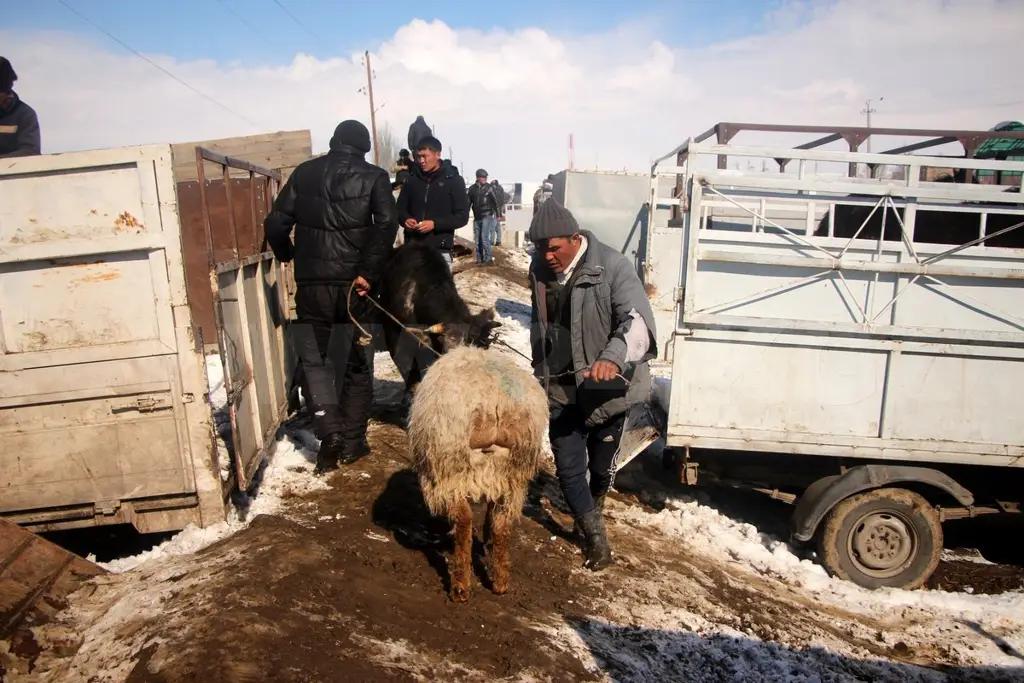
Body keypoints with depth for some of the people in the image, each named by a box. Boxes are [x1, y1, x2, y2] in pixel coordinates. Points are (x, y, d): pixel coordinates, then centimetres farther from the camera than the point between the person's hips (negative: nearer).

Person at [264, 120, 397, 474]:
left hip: (312, 283, 1)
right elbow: (386, 224, -16)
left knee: (313, 359, 12)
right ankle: (353, 441, 15)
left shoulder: (304, 173, 7)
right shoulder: (373, 176, 1)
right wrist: (368, 272, -15)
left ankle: (330, 432, -3)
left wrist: (288, 256, 20)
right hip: (355, 283, -1)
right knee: (357, 363, 12)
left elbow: (275, 224, 3)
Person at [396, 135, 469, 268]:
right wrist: (405, 219, -7)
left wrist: (435, 224, -17)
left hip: (440, 250, -4)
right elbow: (400, 208, 18)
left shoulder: (454, 180, 0)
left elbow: (462, 216, -4)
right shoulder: (412, 179, 11)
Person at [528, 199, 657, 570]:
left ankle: (595, 506, 50)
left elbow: (638, 320, -31)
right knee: (568, 468, 4)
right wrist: (540, 372, 22)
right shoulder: (540, 268, -1)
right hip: (560, 387, 4)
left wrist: (614, 357, -50)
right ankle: (595, 535, 25)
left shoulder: (612, 266, -19)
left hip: (604, 387, -3)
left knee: (601, 464, 16)